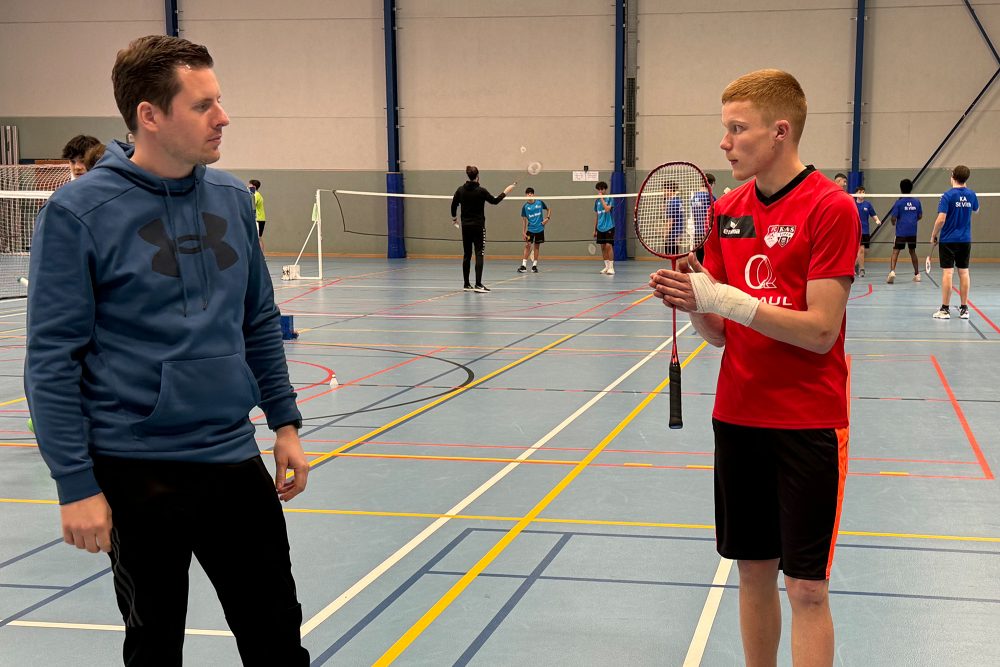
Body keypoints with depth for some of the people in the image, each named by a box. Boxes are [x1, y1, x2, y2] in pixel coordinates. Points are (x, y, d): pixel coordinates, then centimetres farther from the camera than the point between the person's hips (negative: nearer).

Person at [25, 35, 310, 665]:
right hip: (136, 474, -4)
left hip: (234, 459, 5)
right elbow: (52, 360, -11)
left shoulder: (232, 197, 4)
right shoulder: (79, 211, -12)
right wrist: (76, 485, -13)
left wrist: (285, 423, 10)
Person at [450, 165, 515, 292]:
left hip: (465, 226, 4)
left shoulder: (460, 190, 1)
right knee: (479, 254, -5)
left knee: (466, 255, 10)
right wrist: (506, 192, 13)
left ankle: (466, 284, 14)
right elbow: (494, 201, 0)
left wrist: (454, 217, 28)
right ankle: (478, 284, -13)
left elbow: (454, 205, 8)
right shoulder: (481, 191, -11)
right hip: (478, 226, -4)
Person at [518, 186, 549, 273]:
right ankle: (524, 265, -9)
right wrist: (523, 232, -2)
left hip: (540, 229, 1)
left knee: (537, 246, 6)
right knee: (527, 245, -10)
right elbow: (524, 219, 2)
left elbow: (548, 209, 12)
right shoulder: (525, 206, -3)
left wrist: (547, 218, -5)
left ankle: (534, 265, 13)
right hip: (530, 229, -1)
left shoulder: (540, 202, -3)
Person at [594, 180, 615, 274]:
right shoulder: (597, 201, 11)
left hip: (609, 227, -6)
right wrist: (595, 229, 16)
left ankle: (611, 267, -12)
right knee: (603, 247, 7)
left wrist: (602, 198, -15)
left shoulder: (610, 199, -4)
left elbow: (607, 209, -21)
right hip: (600, 228, 6)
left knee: (609, 246, -12)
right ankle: (607, 266, 15)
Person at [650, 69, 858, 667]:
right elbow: (723, 332, 9)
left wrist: (725, 299, -21)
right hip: (738, 417, 6)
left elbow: (819, 331, -18)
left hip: (809, 424, -5)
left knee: (806, 587, 0)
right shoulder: (727, 210, 7)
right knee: (753, 573, 13)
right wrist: (694, 304, -11)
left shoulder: (830, 207, -12)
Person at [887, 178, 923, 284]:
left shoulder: (899, 202, -8)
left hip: (901, 231, -4)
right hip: (913, 231, 4)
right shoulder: (916, 201, 4)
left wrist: (893, 223, 12)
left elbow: (893, 218, -9)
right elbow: (920, 216, 10)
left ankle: (892, 271, -26)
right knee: (912, 251, 17)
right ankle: (917, 274, 23)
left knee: (895, 251, -6)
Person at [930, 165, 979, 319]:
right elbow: (976, 210, 24)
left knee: (947, 273, -3)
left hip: (948, 240, -5)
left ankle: (945, 309, -1)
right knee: (964, 272, 9)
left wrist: (934, 235, -5)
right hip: (965, 240, 5)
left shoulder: (948, 196, -13)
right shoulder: (971, 195, 2)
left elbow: (941, 219, -18)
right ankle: (964, 309, 12)